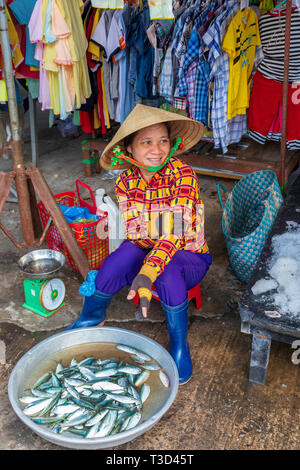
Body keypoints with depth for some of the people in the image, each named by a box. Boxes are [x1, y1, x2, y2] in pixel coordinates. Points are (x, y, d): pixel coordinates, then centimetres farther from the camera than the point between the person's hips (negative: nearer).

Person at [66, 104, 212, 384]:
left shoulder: (183, 175, -21)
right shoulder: (125, 182, -7)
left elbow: (175, 232, -29)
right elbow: (132, 233, -6)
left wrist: (147, 273, -43)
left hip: (189, 256, -3)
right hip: (145, 250, 3)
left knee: (168, 273, -37)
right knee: (118, 260, -29)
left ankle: (179, 345, -11)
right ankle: (91, 317, 1)